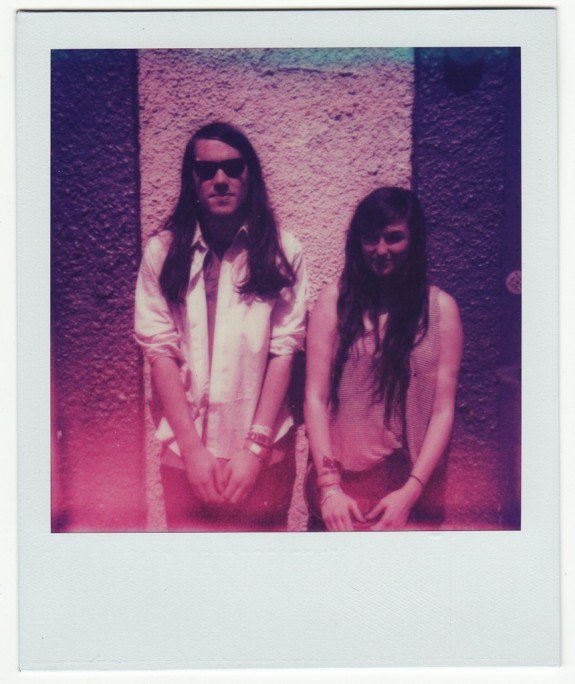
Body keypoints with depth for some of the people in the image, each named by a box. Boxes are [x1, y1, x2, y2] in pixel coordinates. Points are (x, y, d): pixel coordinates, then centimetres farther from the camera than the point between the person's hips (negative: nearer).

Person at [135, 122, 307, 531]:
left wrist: (255, 447, -10)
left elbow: (284, 349, -6)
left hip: (264, 451, 0)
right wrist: (193, 449, -9)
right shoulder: (163, 252, -2)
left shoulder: (284, 252, -4)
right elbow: (160, 349, -4)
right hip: (184, 451, 1)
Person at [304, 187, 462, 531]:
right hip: (342, 479, 0)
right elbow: (315, 397, -5)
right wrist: (329, 487, -11)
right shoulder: (336, 299, -1)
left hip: (412, 484, 0)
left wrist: (410, 493, -11)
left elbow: (443, 410, -3)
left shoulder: (441, 307, 0)